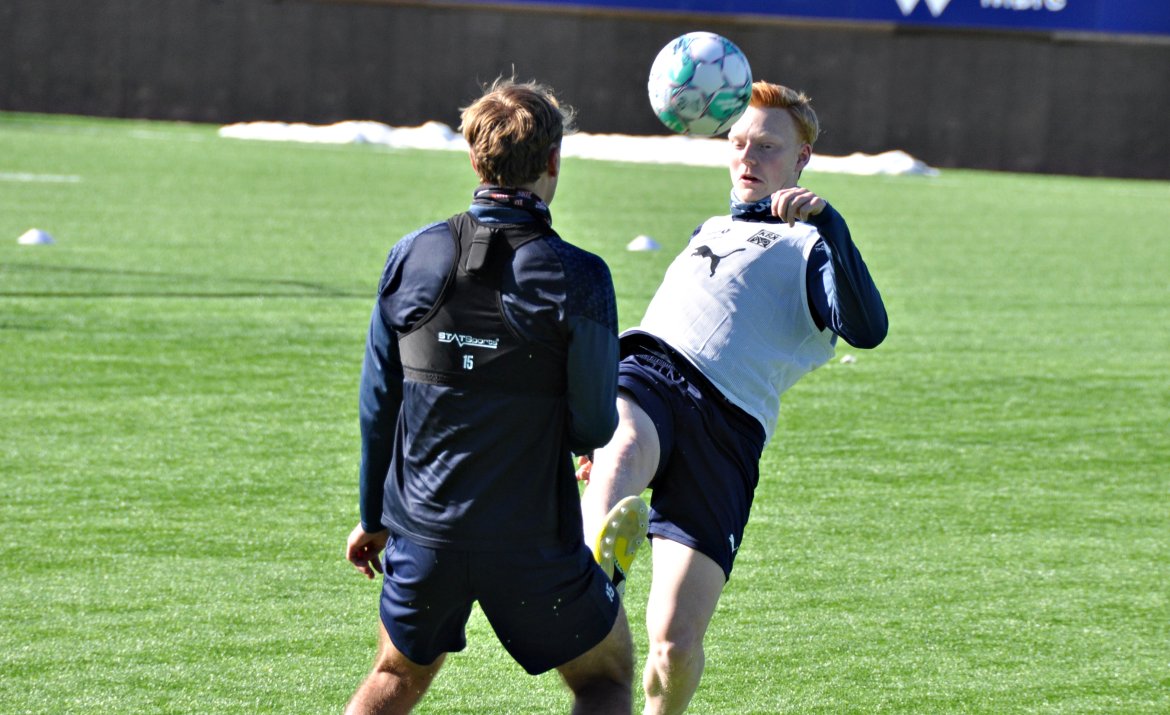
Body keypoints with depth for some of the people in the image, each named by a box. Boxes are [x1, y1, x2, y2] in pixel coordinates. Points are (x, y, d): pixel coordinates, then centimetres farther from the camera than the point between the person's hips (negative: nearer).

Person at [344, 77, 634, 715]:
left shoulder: (412, 257, -2)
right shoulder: (575, 278, -15)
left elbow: (378, 400, 5)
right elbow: (594, 427, -10)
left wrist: (373, 516, 17)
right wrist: (587, 441, 15)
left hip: (423, 534, 4)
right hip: (533, 540, -4)